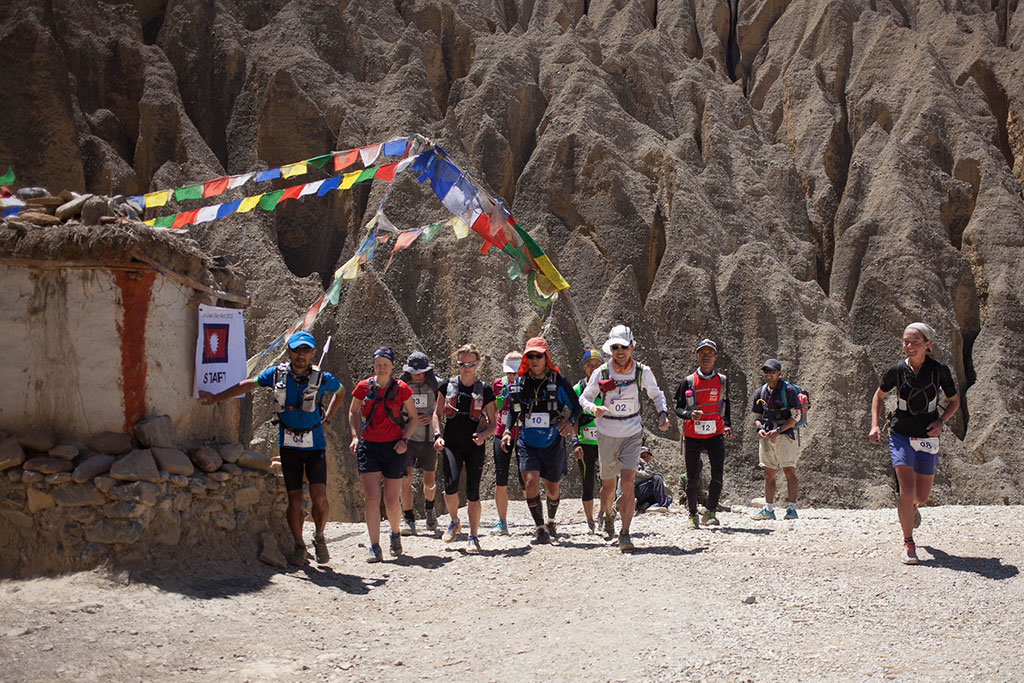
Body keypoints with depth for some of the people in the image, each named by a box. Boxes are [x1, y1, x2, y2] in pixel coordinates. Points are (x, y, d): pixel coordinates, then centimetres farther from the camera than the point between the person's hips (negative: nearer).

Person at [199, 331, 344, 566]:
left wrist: (326, 419, 8)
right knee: (294, 499, 1)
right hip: (288, 445, 1)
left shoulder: (322, 378, -5)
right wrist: (216, 397, 9)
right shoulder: (277, 374, -2)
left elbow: (340, 391, 16)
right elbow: (247, 385, 10)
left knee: (319, 497, -12)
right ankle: (298, 546, 19)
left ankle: (319, 537, 15)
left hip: (315, 446, -1)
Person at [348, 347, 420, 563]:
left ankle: (395, 533, 33)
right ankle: (375, 548, -6)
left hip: (393, 448, -1)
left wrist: (404, 439, -7)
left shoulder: (401, 389, -3)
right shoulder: (363, 387, 1)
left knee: (391, 502, 3)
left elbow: (414, 417, 8)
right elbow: (353, 412, 17)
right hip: (368, 447, 1)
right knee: (372, 498, -10)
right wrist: (355, 436, 3)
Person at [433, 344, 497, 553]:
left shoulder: (485, 390, 2)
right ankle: (454, 522, 11)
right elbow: (437, 413, 13)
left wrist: (484, 434, -12)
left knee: (473, 492, -3)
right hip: (452, 444, 0)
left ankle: (474, 537, 10)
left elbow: (492, 421, 8)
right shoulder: (447, 386, 5)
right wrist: (437, 435, -2)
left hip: (475, 447, 0)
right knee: (451, 486, -18)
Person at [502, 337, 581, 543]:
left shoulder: (558, 381, -6)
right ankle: (540, 528, -5)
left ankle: (551, 521, 40)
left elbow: (576, 406, 1)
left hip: (552, 443, -1)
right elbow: (513, 410, 16)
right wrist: (508, 431, 1)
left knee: (552, 490, 11)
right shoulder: (520, 382, 3)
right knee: (531, 483, -17)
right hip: (527, 443, 1)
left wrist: (570, 421, -19)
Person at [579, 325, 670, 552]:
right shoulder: (601, 373, -7)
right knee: (608, 485, 11)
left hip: (632, 434, -1)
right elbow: (584, 398, 1)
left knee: (627, 482, -15)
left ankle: (625, 534, -12)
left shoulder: (642, 372, -5)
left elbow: (656, 394, 11)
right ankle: (608, 515, 42)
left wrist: (663, 413, -7)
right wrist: (593, 408, -22)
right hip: (607, 435, 1)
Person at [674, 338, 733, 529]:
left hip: (715, 435, 1)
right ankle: (693, 514, 20)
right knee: (692, 478, 3)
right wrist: (690, 415, -19)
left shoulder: (723, 380, 7)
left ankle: (710, 511, 1)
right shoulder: (688, 381, 0)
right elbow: (678, 408, 2)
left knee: (718, 473, -15)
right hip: (692, 435, -1)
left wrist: (727, 425, 7)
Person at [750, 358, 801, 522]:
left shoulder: (788, 390, -5)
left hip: (785, 434, -5)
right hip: (767, 435, 5)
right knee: (768, 473, 6)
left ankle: (792, 508, -9)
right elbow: (757, 416, 19)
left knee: (789, 471, -9)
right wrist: (760, 428, -3)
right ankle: (768, 509, 10)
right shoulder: (760, 392, 12)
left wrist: (778, 430, -17)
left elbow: (795, 416, -8)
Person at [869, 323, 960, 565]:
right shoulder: (896, 370, -7)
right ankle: (908, 543, 0)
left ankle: (911, 507, 49)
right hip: (901, 436, -1)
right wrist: (875, 425, -1)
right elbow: (879, 395, 11)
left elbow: (954, 401, 6)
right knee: (907, 489, -16)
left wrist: (942, 421, -12)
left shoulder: (940, 370, -8)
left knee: (922, 496, 10)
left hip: (928, 438, 1)